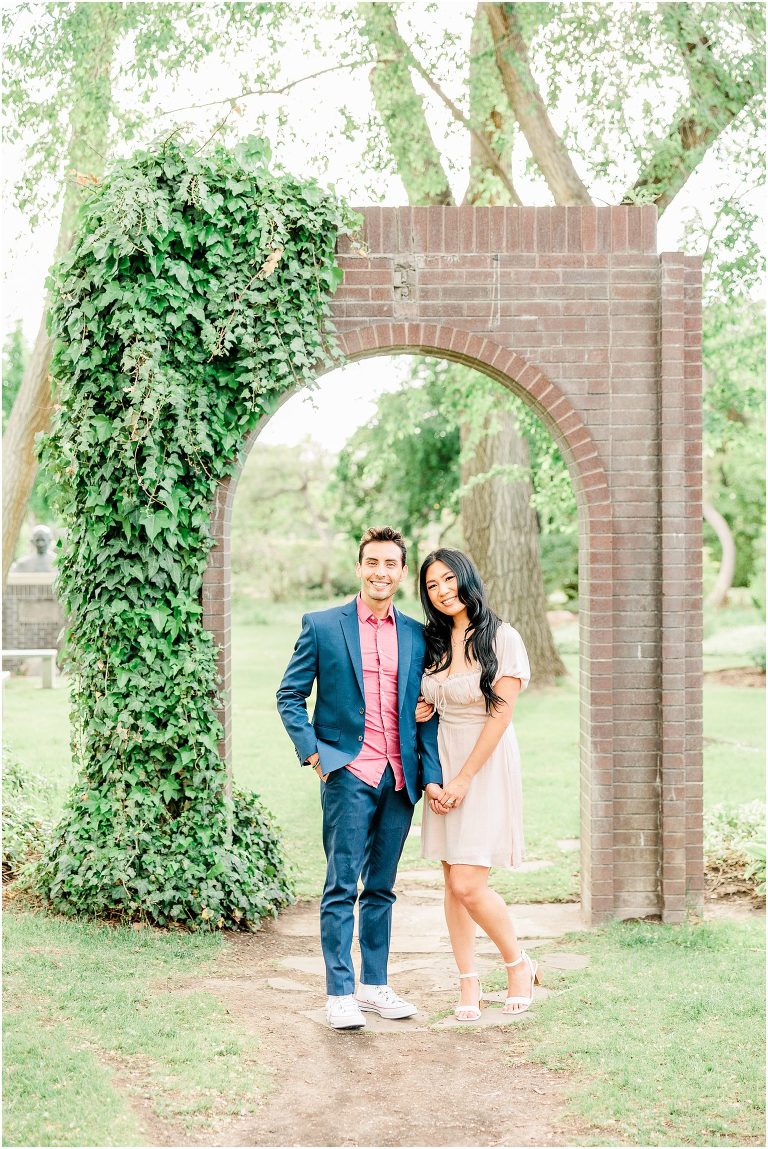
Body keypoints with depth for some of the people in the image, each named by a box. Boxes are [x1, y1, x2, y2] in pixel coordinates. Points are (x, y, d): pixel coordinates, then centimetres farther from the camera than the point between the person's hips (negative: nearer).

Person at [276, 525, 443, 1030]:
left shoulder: (416, 635, 10)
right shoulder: (323, 625, 1)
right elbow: (290, 695, 4)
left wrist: (432, 774, 4)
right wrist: (312, 752, -7)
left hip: (400, 779, 4)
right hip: (348, 775, -3)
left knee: (381, 888, 12)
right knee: (342, 888, -3)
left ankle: (375, 986, 21)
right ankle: (340, 993, 2)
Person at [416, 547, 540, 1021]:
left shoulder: (502, 638, -10)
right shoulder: (434, 642, 8)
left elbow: (501, 715, -14)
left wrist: (464, 778, -14)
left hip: (487, 764, -6)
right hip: (443, 762, 6)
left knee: (469, 885, -11)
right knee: (453, 882, 5)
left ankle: (519, 964, 12)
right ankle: (469, 985, 14)